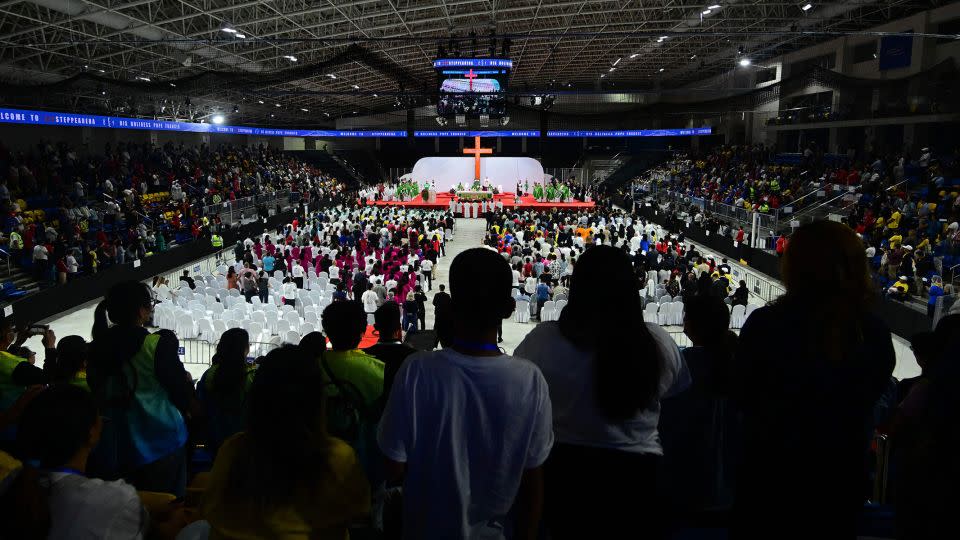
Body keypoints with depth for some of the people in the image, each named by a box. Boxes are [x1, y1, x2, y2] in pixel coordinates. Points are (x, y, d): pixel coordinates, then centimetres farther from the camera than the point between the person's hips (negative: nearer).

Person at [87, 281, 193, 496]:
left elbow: (96, 392, 7)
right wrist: (187, 381, 5)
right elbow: (183, 393, -14)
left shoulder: (98, 347, -3)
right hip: (162, 440, -5)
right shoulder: (159, 344, -20)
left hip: (119, 444, 5)